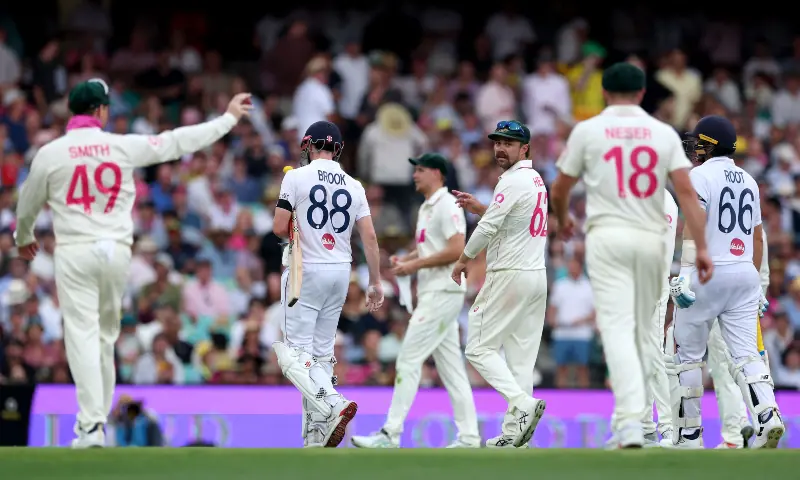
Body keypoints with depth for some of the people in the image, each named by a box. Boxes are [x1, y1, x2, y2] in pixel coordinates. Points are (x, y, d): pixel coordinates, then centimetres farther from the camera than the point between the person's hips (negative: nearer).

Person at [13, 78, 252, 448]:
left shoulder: (50, 153, -2)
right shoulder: (123, 146, -1)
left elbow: (28, 206, 11)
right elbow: (178, 141, 5)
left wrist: (24, 237, 33)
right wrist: (229, 118, 16)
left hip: (75, 253, -2)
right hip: (117, 251, 2)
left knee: (82, 335, -6)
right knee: (105, 336, 15)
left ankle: (91, 425, -16)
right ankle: (97, 416, 21)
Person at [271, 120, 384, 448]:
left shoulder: (297, 177, -6)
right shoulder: (354, 185, 7)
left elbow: (279, 228, -10)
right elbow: (369, 236, 3)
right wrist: (375, 282, 7)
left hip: (306, 271, -5)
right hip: (340, 273, 5)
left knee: (296, 354, -5)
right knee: (322, 353, 11)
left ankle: (333, 405, -29)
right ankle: (316, 437, 7)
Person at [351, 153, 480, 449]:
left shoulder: (447, 205, -13)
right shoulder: (426, 209, 18)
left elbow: (456, 250, -22)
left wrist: (415, 265, -19)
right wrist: (404, 260, 8)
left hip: (443, 293, -10)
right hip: (432, 294, 10)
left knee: (409, 359, -10)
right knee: (450, 367, 8)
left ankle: (390, 435, -10)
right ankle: (469, 437, 8)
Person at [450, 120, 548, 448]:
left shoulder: (514, 181, -13)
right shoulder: (536, 179, 17)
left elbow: (488, 227, -16)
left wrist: (463, 260, -2)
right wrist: (476, 207, 17)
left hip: (509, 276, -9)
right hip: (537, 276, 9)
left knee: (480, 348, -5)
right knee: (521, 356, 6)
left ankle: (522, 403, -22)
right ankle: (515, 433, 3)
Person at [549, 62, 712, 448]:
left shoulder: (587, 130, 2)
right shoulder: (664, 133, 6)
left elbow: (559, 190, 9)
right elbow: (686, 191, -4)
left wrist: (562, 219, 30)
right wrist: (701, 247, -4)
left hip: (607, 237, -3)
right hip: (651, 238, 3)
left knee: (618, 326, -12)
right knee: (643, 326, 15)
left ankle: (630, 423, -26)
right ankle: (635, 406, 19)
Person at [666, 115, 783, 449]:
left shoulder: (701, 175, -6)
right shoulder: (748, 181, 16)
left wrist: (687, 272, -21)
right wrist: (756, 281, 24)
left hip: (708, 273, -6)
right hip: (745, 273, 6)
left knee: (688, 355, 5)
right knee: (745, 354, 0)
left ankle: (689, 434, 7)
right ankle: (767, 416, -24)